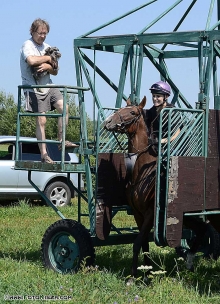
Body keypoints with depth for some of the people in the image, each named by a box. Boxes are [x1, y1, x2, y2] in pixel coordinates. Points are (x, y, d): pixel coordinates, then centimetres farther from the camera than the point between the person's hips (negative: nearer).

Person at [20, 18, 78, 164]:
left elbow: (55, 71, 12)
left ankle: (61, 140, 0)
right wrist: (48, 58, -12)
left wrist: (48, 66, -11)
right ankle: (44, 154, -4)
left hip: (48, 85, 7)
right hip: (34, 88, -6)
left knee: (64, 107, -11)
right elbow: (32, 60, -29)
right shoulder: (28, 45, -5)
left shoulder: (47, 47, 15)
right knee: (41, 120, -7)